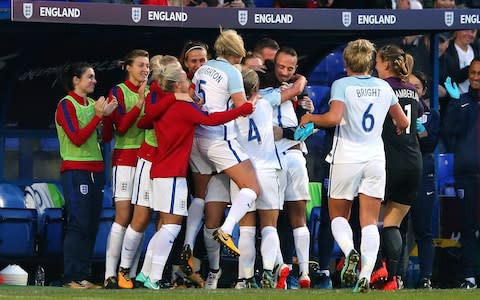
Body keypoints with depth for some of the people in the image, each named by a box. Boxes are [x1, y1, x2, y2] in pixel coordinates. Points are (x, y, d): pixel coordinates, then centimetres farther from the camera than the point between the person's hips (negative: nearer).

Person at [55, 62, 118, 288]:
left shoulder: (92, 104, 14)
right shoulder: (66, 104, -5)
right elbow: (77, 138, -14)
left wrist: (108, 115, -2)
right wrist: (98, 116, -14)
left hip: (95, 171, 7)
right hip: (75, 170, -7)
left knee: (91, 226, 4)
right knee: (78, 225, -11)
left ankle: (83, 276, 7)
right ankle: (72, 278, -11)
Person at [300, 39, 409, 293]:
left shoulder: (342, 85, -6)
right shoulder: (384, 87, 7)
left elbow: (333, 118, -21)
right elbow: (403, 123, 16)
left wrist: (310, 117, -3)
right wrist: (393, 130, 38)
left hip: (346, 158, -3)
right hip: (375, 158, 3)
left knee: (338, 215, 12)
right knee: (369, 221, 1)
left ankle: (350, 252, -17)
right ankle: (366, 275, -15)